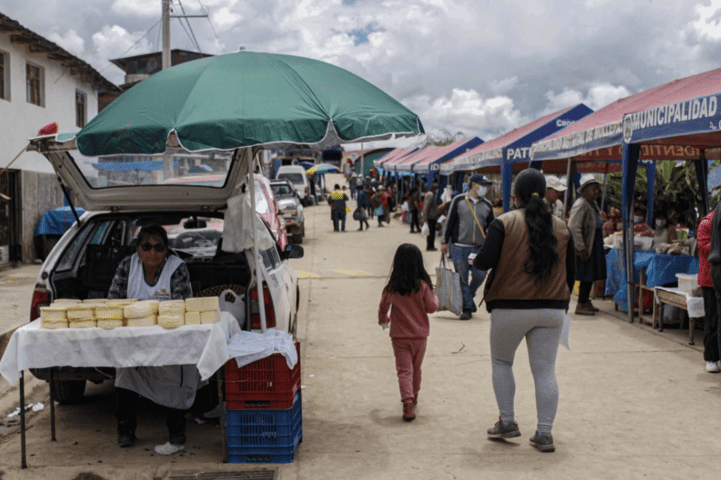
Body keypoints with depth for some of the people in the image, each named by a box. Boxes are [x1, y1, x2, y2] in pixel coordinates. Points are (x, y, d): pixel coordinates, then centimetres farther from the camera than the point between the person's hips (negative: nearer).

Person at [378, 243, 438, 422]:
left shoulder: (392, 287, -8)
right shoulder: (423, 285, -12)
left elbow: (383, 306, 3)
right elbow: (431, 307, -8)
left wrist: (383, 319, 23)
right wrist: (434, 297, 13)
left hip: (399, 335, -1)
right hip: (419, 334, 1)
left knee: (404, 370, 1)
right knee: (416, 368, 18)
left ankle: (407, 403, -15)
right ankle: (413, 399, 35)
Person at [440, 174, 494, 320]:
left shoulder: (487, 205, 10)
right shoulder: (458, 201, 1)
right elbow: (449, 222, 4)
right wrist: (445, 242, 2)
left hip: (478, 248, 3)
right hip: (459, 247, -2)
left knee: (479, 275, -6)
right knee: (462, 279, 0)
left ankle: (469, 296, 23)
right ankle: (467, 307, 11)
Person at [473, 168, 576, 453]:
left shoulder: (504, 223, -7)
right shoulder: (561, 227, 7)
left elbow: (485, 262, -12)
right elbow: (571, 271, 11)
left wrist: (474, 261, 11)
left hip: (511, 308, -3)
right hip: (552, 310, 3)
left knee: (501, 362, 18)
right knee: (545, 370, 6)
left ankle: (507, 422, 17)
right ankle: (544, 434, 5)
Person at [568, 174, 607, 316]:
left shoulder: (593, 204, 16)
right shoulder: (580, 204, -15)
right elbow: (573, 227, -21)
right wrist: (581, 248, -22)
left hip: (594, 245, 9)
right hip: (586, 246, -9)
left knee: (591, 275, 13)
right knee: (587, 276, -6)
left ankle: (586, 301, 24)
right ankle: (581, 305, 2)